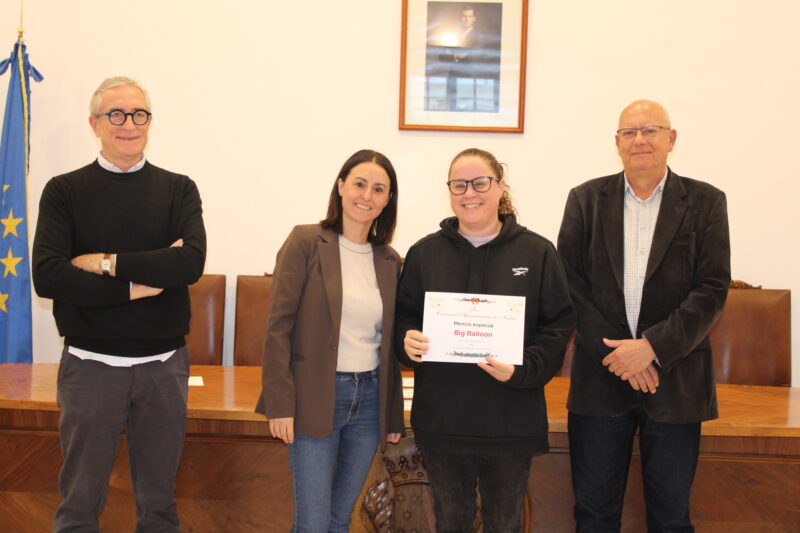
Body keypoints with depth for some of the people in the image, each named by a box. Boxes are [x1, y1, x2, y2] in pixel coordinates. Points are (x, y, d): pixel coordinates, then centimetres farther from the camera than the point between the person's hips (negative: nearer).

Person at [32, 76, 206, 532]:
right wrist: (136, 286, -14)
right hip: (90, 364, -1)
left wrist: (108, 263, -14)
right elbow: (47, 277, -12)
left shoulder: (179, 190, 4)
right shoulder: (65, 191, 1)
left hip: (164, 365, 1)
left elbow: (192, 262, -14)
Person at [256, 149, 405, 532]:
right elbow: (279, 326, -9)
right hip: (315, 397, -4)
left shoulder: (389, 260, 8)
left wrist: (394, 413, 13)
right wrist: (280, 403, -14)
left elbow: (388, 341, 12)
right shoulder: (306, 242, -7)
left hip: (369, 398, 5)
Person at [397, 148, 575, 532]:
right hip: (441, 420, 1)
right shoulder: (424, 252, 3)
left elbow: (560, 324, -3)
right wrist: (406, 340, -14)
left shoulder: (537, 252, -1)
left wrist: (522, 370, -18)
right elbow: (403, 316, 9)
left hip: (512, 420, -1)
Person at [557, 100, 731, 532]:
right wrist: (615, 352, -11)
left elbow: (712, 289, -5)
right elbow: (570, 284, -2)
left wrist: (654, 346, -16)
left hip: (675, 379, 0)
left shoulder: (705, 202, 2)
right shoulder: (586, 200, 5)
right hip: (600, 377, 1)